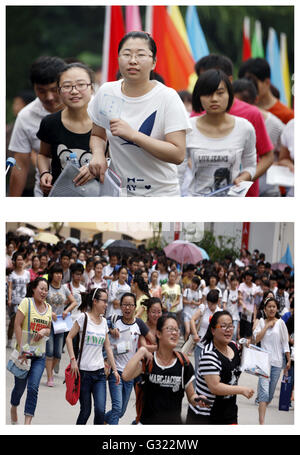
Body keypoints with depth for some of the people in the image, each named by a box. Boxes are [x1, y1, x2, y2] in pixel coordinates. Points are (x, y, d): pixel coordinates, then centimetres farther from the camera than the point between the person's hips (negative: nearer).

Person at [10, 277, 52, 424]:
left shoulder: (48, 308, 8)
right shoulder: (26, 302, -8)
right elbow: (17, 325, -12)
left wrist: (44, 331, -9)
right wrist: (22, 349, -17)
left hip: (39, 354, 3)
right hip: (24, 351, -3)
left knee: (33, 387, -8)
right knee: (20, 386, 8)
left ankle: (27, 422, -10)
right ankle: (13, 408, 39)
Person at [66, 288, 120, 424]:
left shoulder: (104, 321, 11)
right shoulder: (84, 317, -5)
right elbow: (69, 338, -6)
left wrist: (114, 369, 12)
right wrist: (73, 360, -15)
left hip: (99, 372, 4)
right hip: (83, 371, -4)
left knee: (100, 410, -10)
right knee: (86, 410, 2)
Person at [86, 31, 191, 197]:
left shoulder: (167, 97, -10)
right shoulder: (106, 92, 2)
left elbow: (178, 154, -18)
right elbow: (97, 135, 19)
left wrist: (132, 134, -24)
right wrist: (98, 154, -5)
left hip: (160, 192, -4)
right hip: (116, 192, 4)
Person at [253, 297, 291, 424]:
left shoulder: (280, 323, 2)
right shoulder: (261, 322, 6)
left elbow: (285, 343, 4)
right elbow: (257, 338, -5)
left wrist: (288, 360, 3)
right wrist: (267, 326, -7)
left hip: (277, 361, 1)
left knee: (270, 393, 7)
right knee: (264, 391, -14)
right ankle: (261, 423, -19)